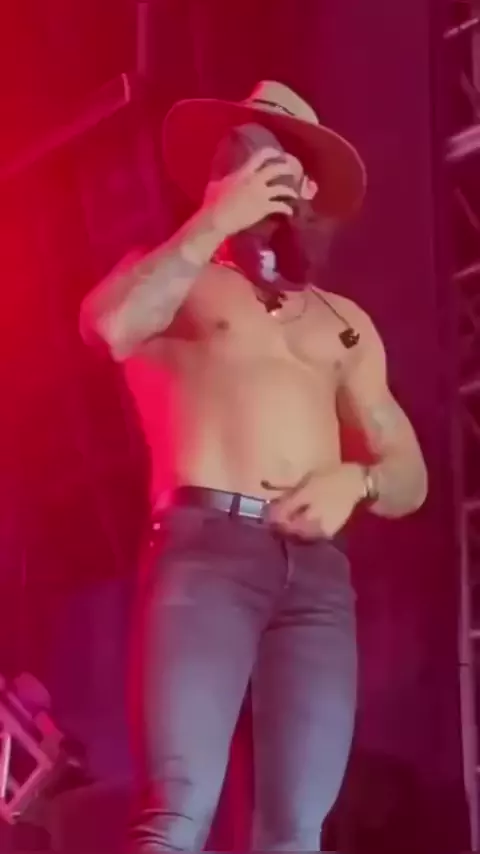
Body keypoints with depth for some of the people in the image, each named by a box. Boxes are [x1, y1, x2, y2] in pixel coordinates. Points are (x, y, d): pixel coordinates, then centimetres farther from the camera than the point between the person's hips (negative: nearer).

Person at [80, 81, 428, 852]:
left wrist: (355, 479, 0)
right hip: (206, 546, -3)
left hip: (318, 569, 4)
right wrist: (218, 219, -3)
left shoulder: (344, 322, 27)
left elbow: (410, 477, 23)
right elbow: (109, 325, -9)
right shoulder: (177, 275, 17)